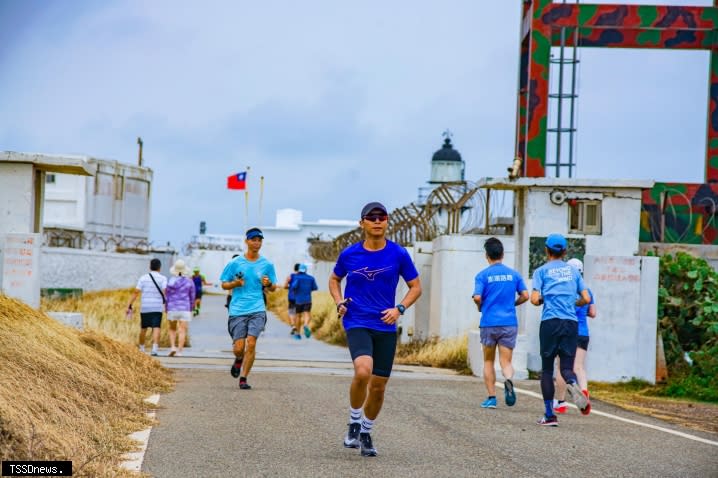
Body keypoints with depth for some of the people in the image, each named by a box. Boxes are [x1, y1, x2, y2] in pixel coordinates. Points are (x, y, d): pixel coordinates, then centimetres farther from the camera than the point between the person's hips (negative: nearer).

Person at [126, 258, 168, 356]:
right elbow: (164, 292, -15)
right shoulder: (163, 278, -1)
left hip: (145, 308, 2)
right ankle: (154, 349, -24)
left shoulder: (143, 278, 3)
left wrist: (129, 306, -2)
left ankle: (141, 349, 30)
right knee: (156, 329, -7)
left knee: (143, 328, 18)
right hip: (157, 308, -2)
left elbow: (135, 292, -3)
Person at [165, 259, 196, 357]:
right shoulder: (189, 282, -1)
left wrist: (166, 310, 13)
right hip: (185, 309, 0)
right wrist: (190, 309, 18)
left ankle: (172, 347, 0)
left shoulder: (171, 281, -4)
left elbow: (167, 297, 1)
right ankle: (179, 351, -8)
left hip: (172, 309, 0)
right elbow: (192, 297, 5)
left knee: (172, 329, 17)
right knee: (182, 331, 0)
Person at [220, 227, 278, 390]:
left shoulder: (267, 264, 7)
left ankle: (243, 378, -2)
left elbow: (273, 288, 15)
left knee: (251, 343, -13)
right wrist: (235, 284, -12)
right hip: (237, 310, 0)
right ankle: (239, 360, 32)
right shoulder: (235, 263, 3)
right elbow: (224, 284, 9)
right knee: (239, 347, -5)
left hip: (257, 310, 0)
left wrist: (268, 284, -8)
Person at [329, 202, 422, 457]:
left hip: (386, 327, 2)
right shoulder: (349, 254, 0)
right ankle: (354, 422, -4)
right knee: (363, 371, -27)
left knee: (378, 386, 6)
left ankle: (366, 432, 30)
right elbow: (334, 279, 18)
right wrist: (339, 303, 0)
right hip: (357, 324, -2)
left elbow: (415, 287, 8)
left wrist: (399, 309, -8)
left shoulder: (399, 254, -1)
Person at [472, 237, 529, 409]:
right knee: (506, 361, 1)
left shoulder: (483, 275, -3)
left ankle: (491, 398, 9)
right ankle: (508, 380, -32)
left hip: (489, 323, -1)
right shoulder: (513, 274, 7)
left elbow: (477, 298, -13)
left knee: (488, 361, 13)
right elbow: (525, 296, 4)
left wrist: (481, 308, 8)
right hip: (509, 323, 2)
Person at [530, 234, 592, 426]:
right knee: (566, 366, 3)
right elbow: (586, 299, 11)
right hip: (571, 323, 2)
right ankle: (573, 384, -34)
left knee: (547, 368, 7)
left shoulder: (541, 271, 5)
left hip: (550, 322, -2)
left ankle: (549, 415, 3)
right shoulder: (573, 271, 15)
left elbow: (535, 299, -5)